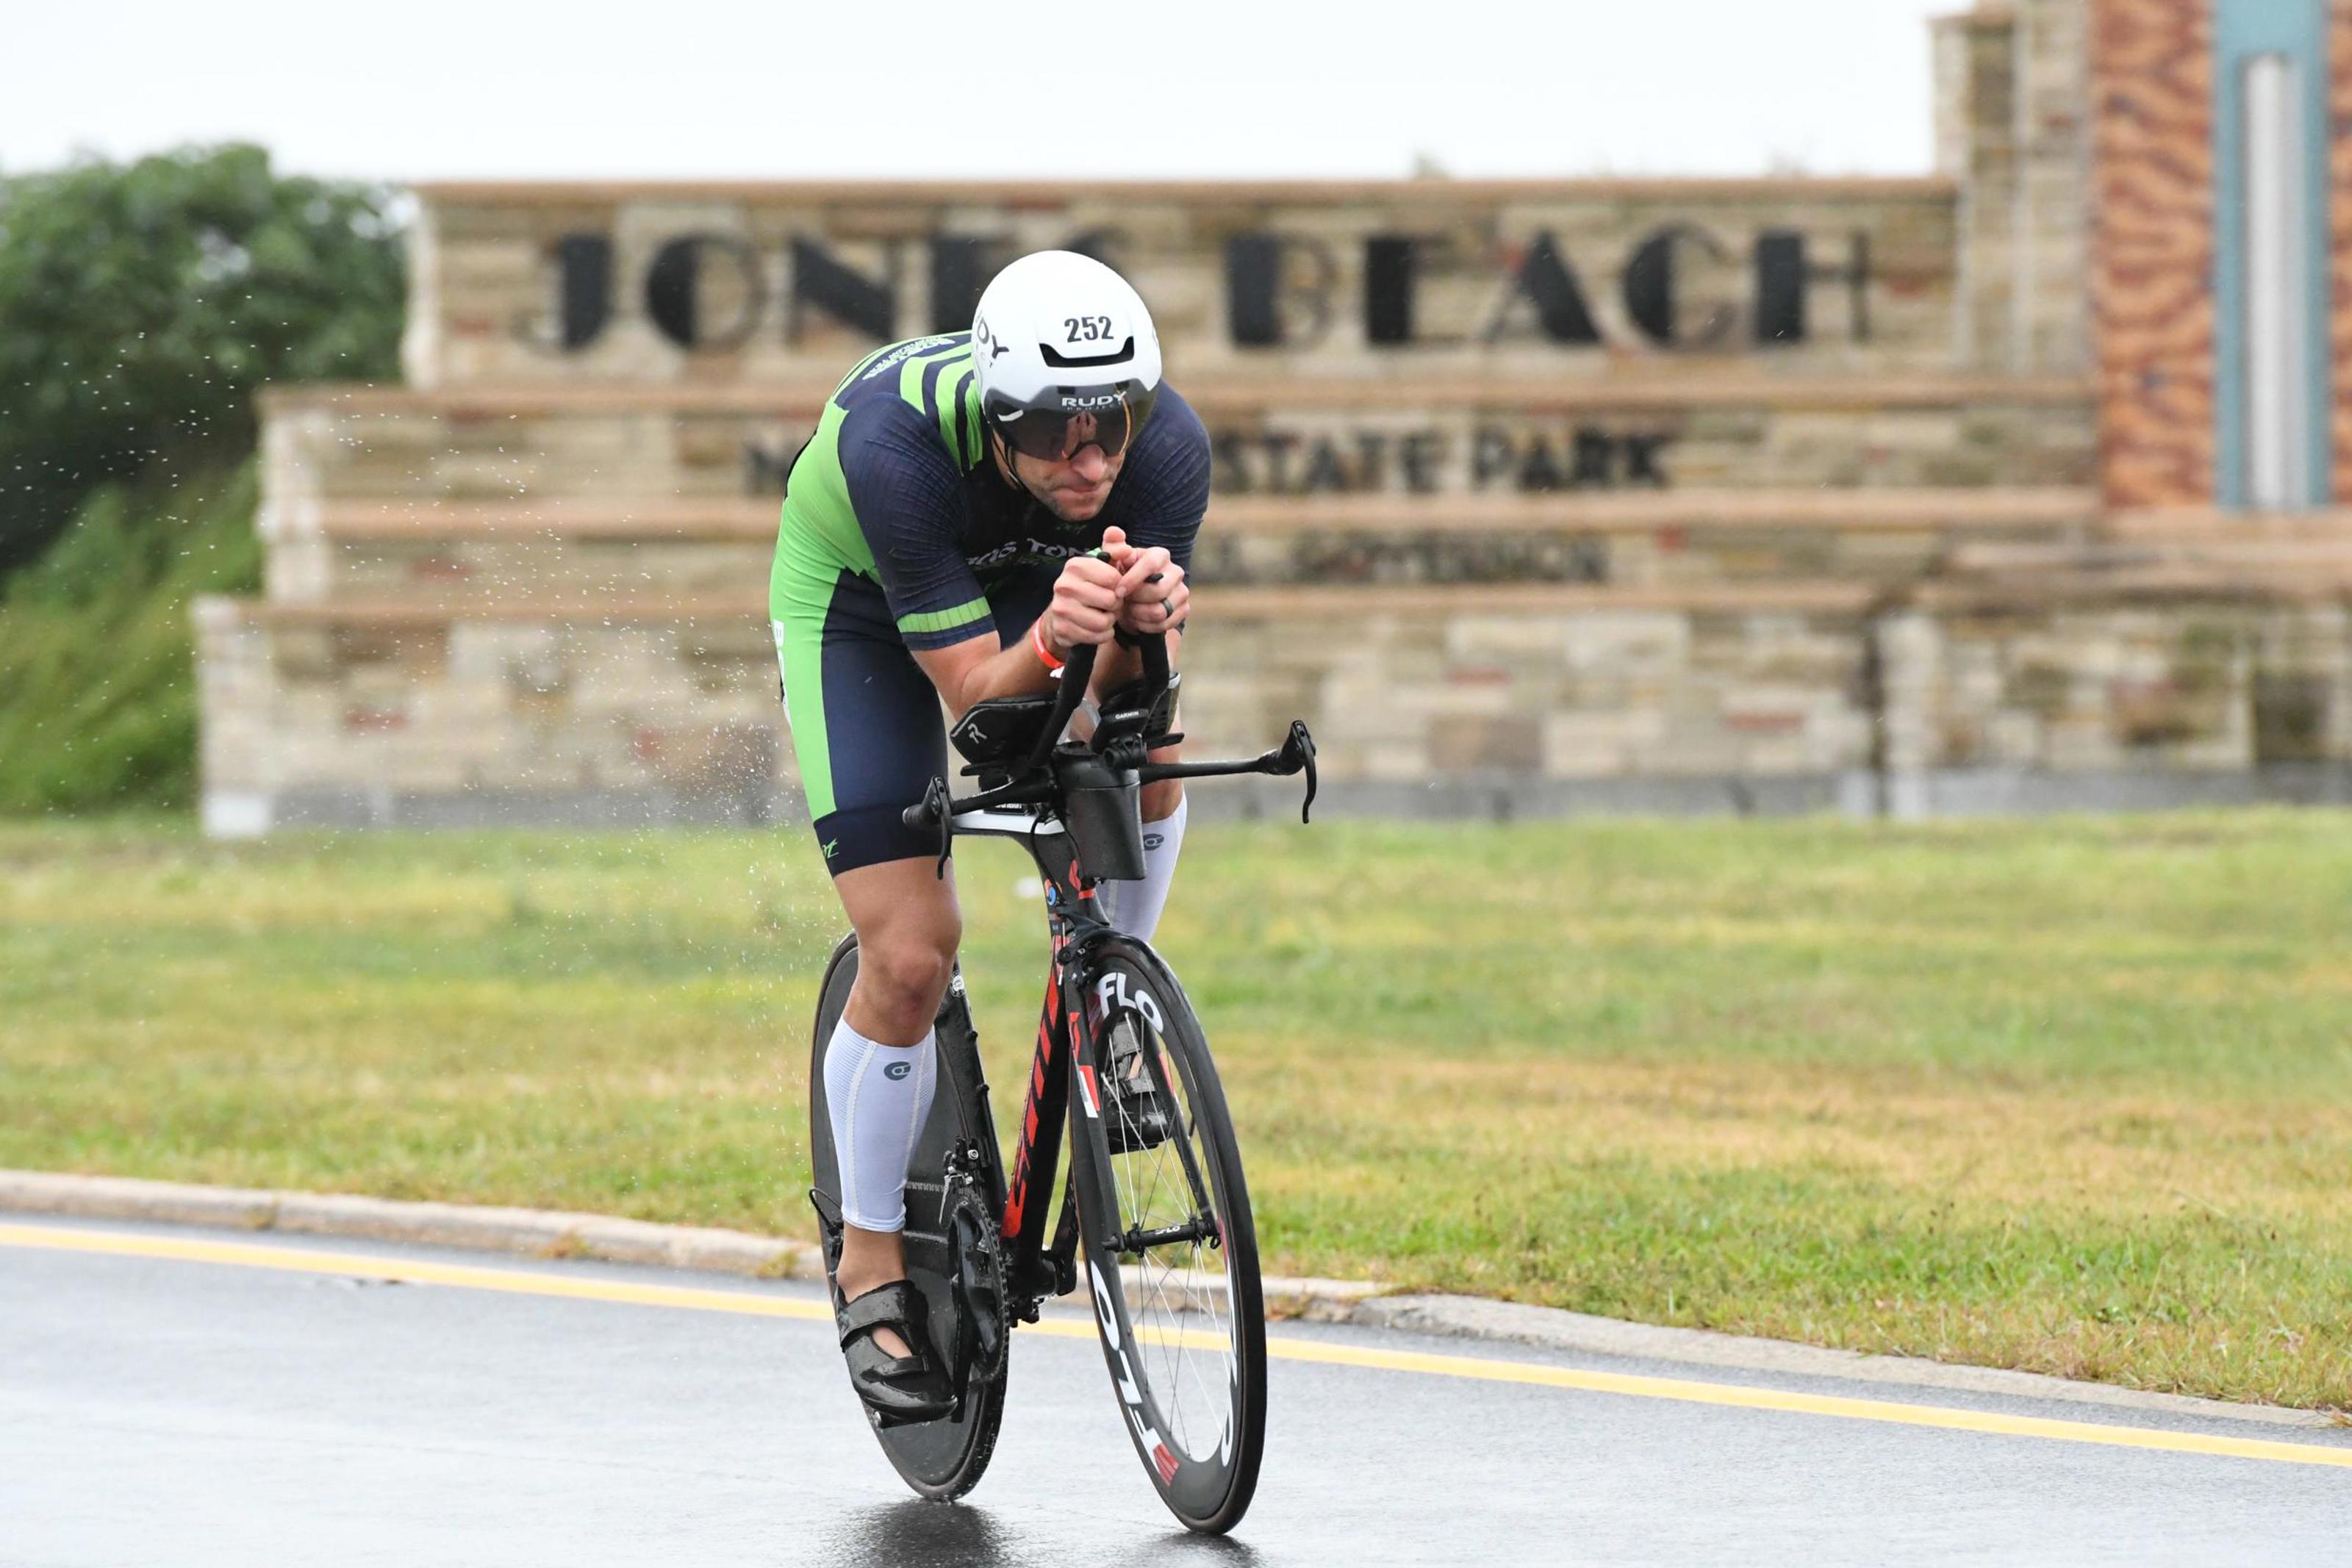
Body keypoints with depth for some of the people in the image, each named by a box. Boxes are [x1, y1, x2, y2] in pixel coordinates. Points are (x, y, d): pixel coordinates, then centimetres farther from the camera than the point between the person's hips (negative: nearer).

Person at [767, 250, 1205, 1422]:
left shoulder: (1167, 443, -32)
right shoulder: (895, 446, -41)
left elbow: (1124, 686, -30)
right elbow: (972, 690, -37)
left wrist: (1142, 620, -52)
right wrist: (1055, 639, -57)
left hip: (1042, 579, 4)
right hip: (859, 600, -4)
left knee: (1142, 745, -24)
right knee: (910, 954, -13)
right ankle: (872, 1264, 5)